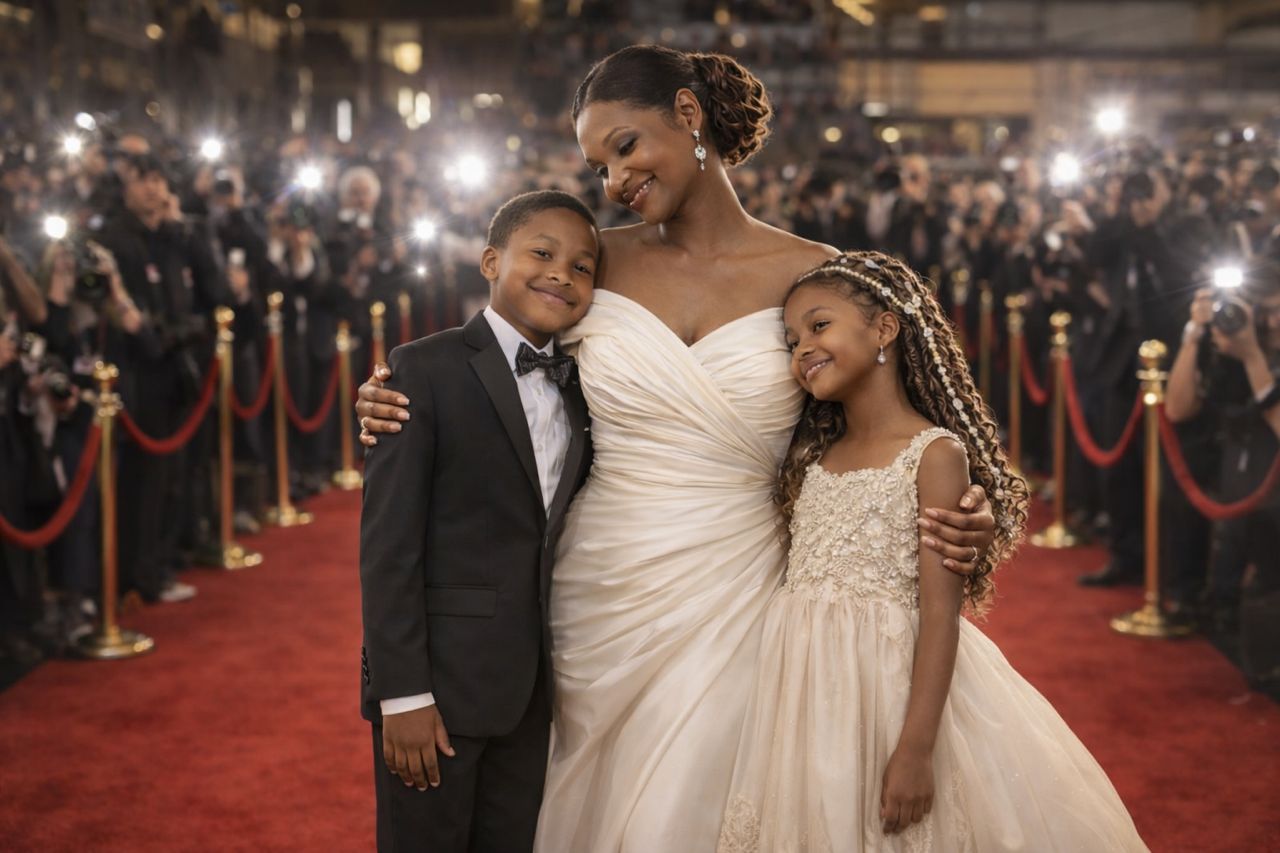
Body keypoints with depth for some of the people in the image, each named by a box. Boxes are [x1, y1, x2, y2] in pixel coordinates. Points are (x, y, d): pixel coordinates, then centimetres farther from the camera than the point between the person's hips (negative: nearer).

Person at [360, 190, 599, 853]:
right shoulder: (426, 369, -10)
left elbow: (553, 535, 12)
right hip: (436, 679, -6)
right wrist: (404, 693, -17)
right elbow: (388, 543, -13)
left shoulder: (578, 389, 10)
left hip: (530, 690, 6)